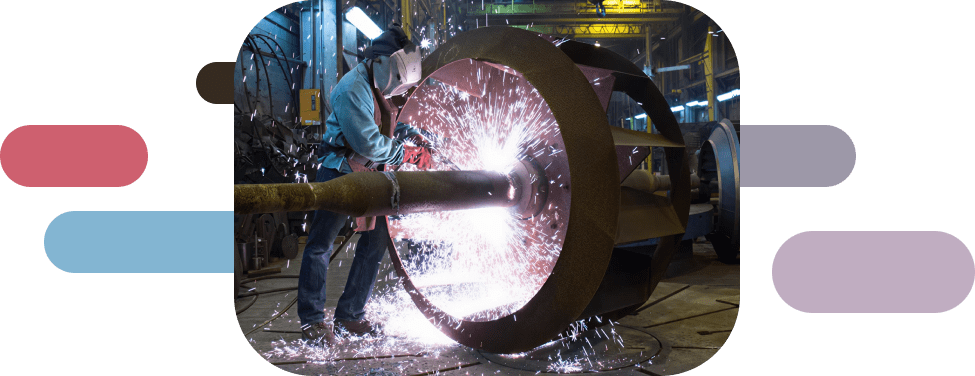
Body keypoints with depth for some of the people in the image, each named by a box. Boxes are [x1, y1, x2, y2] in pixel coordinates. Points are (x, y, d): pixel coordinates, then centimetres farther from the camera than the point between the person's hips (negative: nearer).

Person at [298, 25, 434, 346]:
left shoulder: (376, 88, 9)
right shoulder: (353, 89, -20)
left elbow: (384, 125, 25)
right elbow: (369, 144, -26)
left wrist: (410, 133, 8)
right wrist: (409, 154, -15)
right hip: (339, 176, -9)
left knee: (376, 241, 8)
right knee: (320, 245, 0)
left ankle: (350, 315, 18)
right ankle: (312, 321, 9)